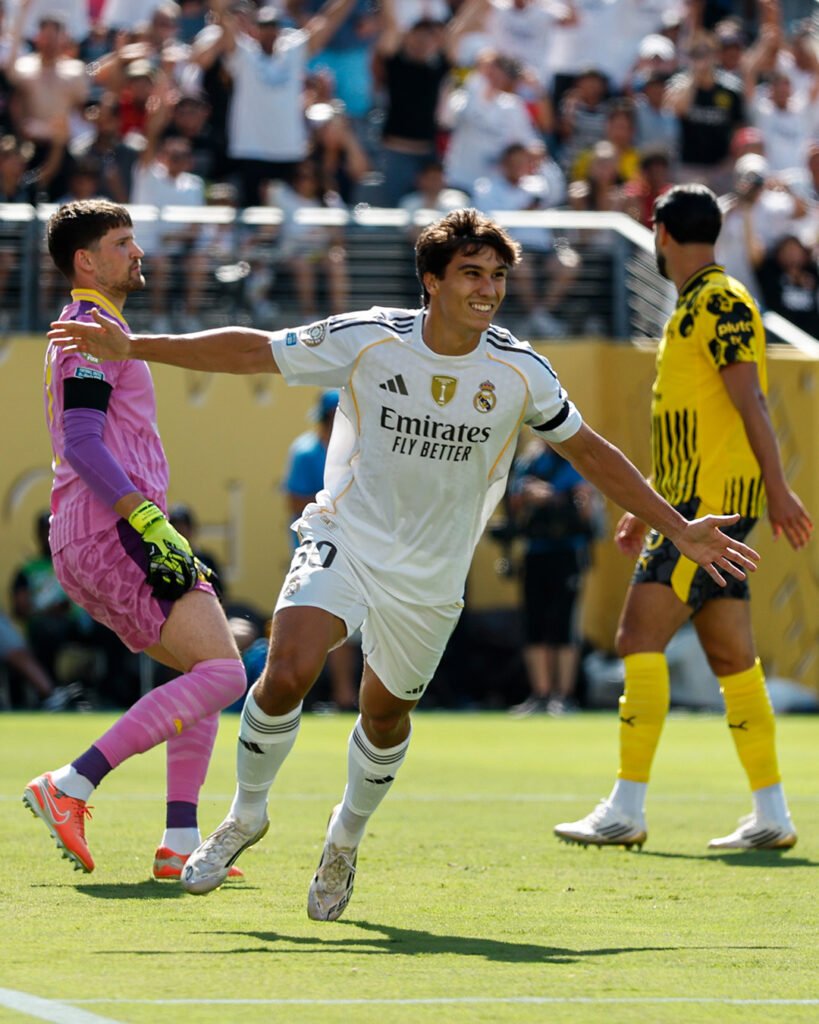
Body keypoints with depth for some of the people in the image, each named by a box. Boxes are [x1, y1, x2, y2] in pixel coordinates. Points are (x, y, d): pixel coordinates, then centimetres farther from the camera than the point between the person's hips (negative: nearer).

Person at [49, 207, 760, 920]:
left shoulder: (520, 372, -8)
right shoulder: (367, 339, -13)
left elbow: (590, 452, 5)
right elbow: (252, 352, -5)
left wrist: (680, 530, 5)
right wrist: (134, 348, -10)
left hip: (431, 578, 2)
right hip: (345, 540, -2)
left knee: (386, 715, 12)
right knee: (288, 672, -24)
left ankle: (346, 841, 42)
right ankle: (247, 814, 2)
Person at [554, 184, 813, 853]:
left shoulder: (720, 301, -9)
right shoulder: (695, 307, 21)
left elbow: (750, 402, -17)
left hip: (713, 499, -10)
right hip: (695, 502, 10)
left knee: (641, 637, -12)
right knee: (732, 659, 7)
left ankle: (627, 810, -14)